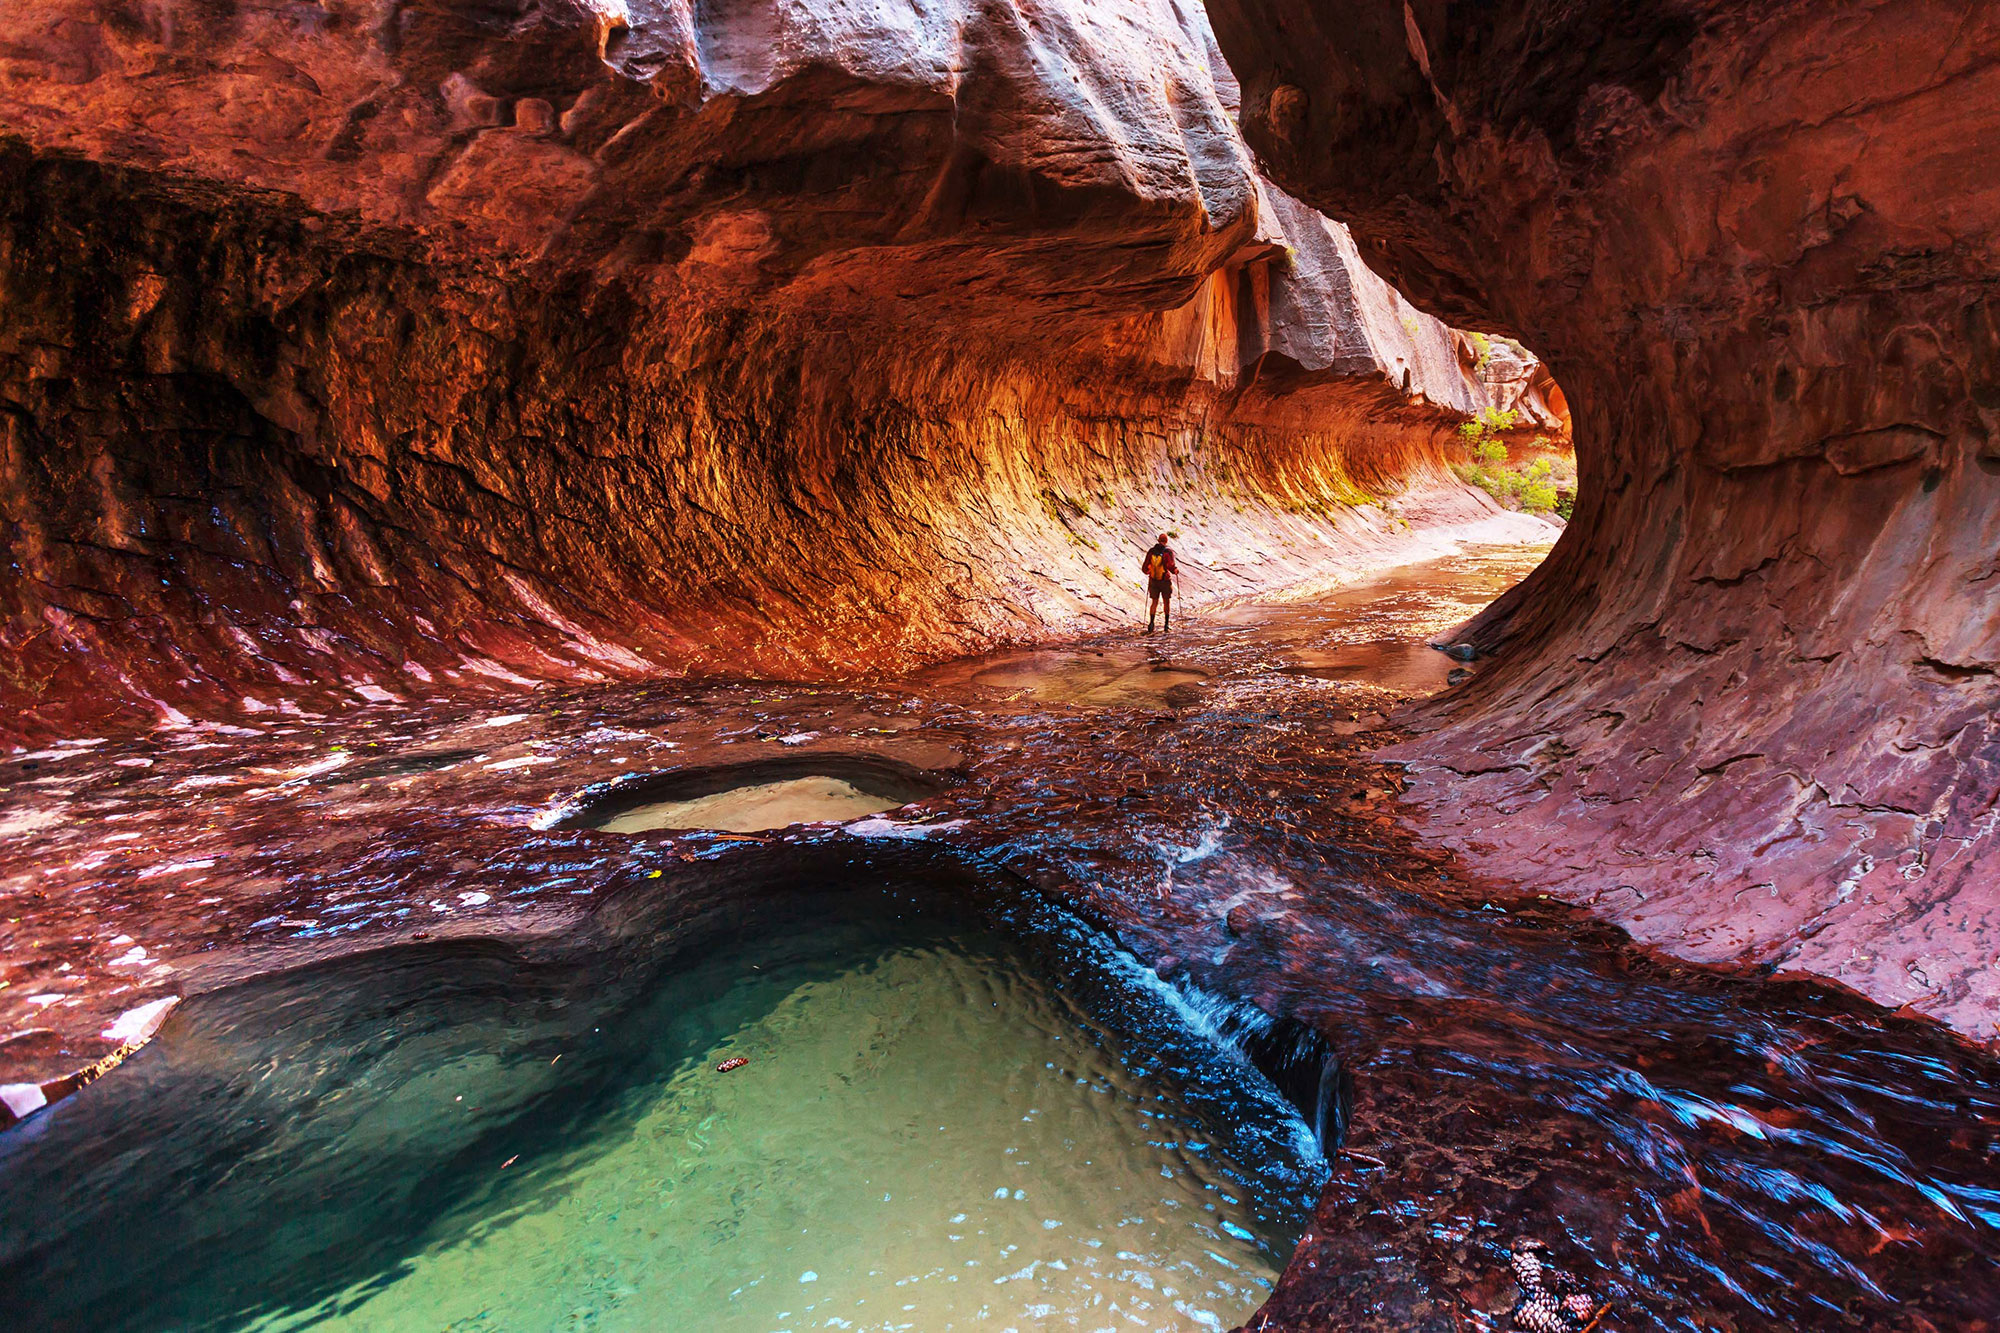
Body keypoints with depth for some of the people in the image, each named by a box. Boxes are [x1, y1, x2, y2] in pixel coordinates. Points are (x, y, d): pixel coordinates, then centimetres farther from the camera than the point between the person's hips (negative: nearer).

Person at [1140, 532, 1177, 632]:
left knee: (1154, 602, 9)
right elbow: (1171, 566, -22)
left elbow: (1144, 568, -1)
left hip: (1153, 581, 2)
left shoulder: (1151, 551, -3)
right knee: (1166, 602, 14)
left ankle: (1151, 622, -10)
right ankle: (1167, 624, 19)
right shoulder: (1168, 551, -13)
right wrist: (1176, 571, 0)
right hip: (1165, 581, -2)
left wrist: (1148, 571, 21)